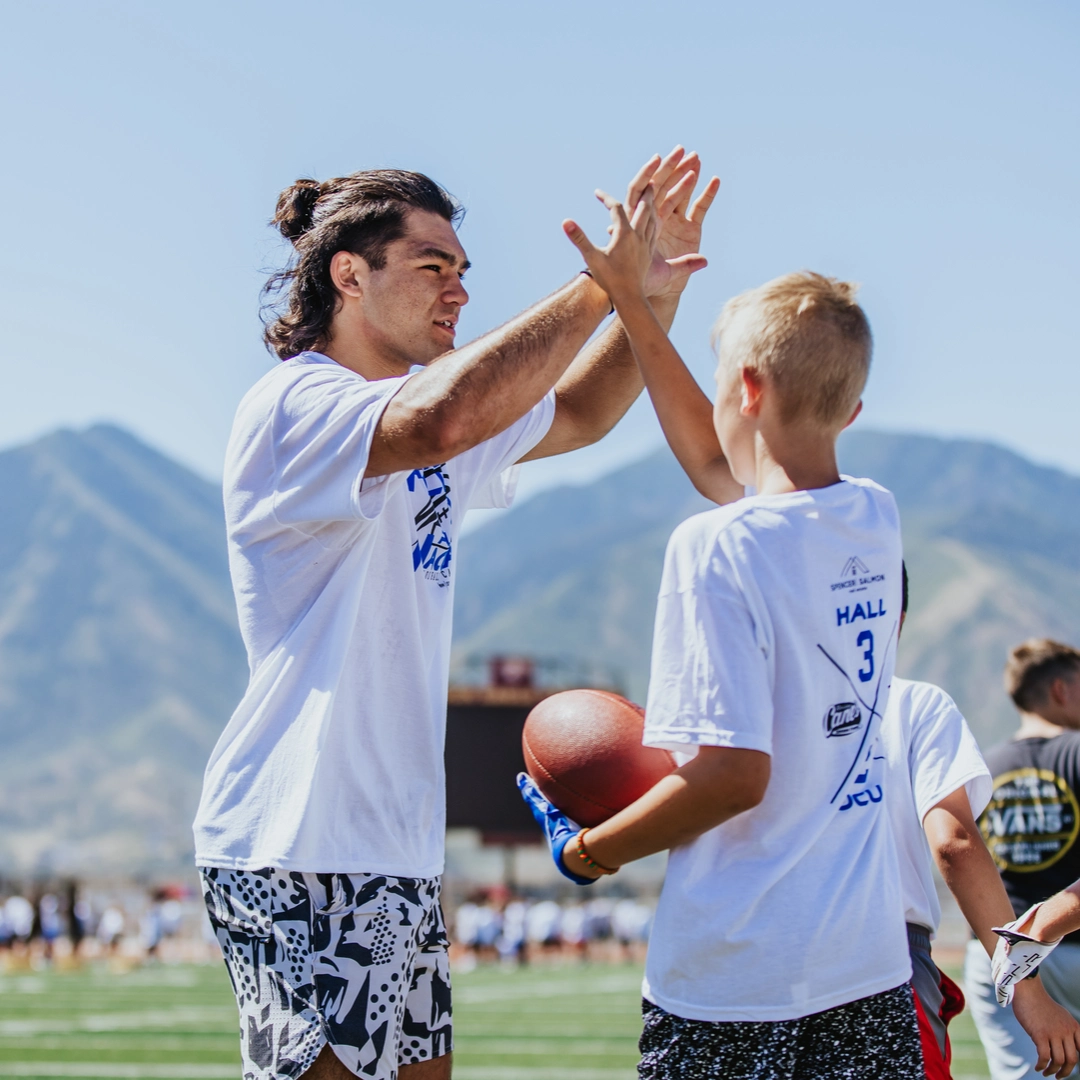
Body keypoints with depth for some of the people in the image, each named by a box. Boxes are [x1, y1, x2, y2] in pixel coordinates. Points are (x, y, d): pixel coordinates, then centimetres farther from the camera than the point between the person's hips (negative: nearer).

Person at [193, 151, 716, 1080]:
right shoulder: (292, 410, -13)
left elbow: (576, 415, 28)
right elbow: (440, 418, -34)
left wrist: (659, 286, 12)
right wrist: (600, 284, -26)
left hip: (397, 849, 10)